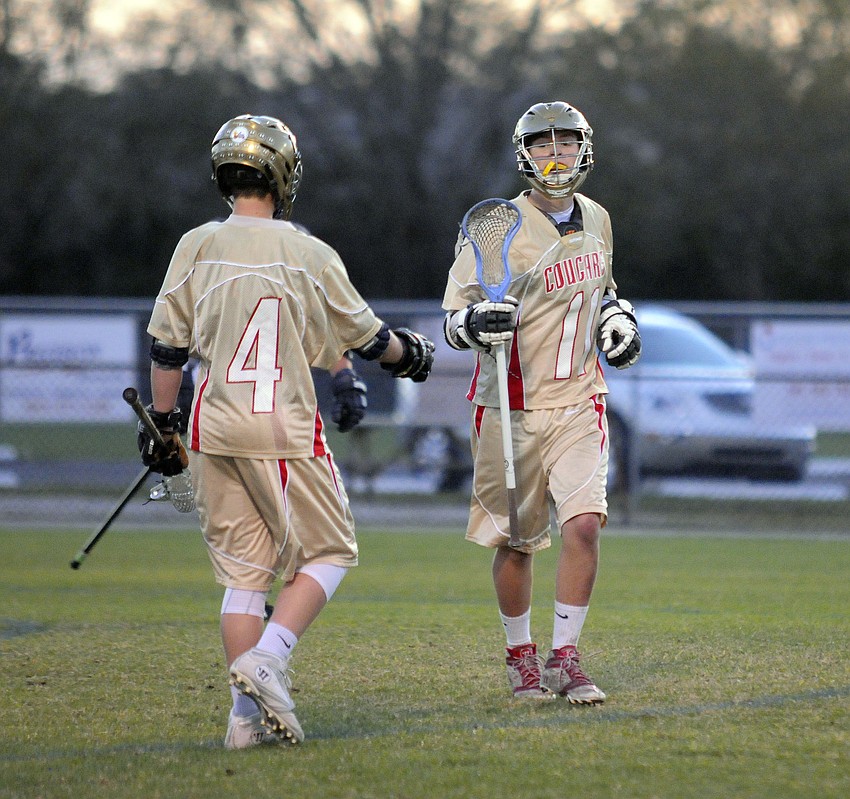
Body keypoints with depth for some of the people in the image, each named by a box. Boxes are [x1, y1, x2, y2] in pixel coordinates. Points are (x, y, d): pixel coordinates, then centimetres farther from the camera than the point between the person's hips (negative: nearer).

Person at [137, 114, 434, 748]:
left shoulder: (197, 248, 1)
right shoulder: (309, 255, -4)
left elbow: (168, 348, 3)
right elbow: (365, 337, 8)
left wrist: (164, 423, 14)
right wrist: (410, 354, 28)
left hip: (213, 430, 3)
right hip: (284, 428, -3)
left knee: (244, 569, 10)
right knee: (328, 552, 10)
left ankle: (249, 714, 4)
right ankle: (266, 659, -11)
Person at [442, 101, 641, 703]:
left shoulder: (596, 220, 7)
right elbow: (455, 319, -8)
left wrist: (618, 317, 8)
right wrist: (477, 322, -30)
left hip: (578, 402, 3)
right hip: (513, 408, -3)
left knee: (584, 523, -13)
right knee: (516, 542, 5)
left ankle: (565, 658, -1)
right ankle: (520, 655, 26)